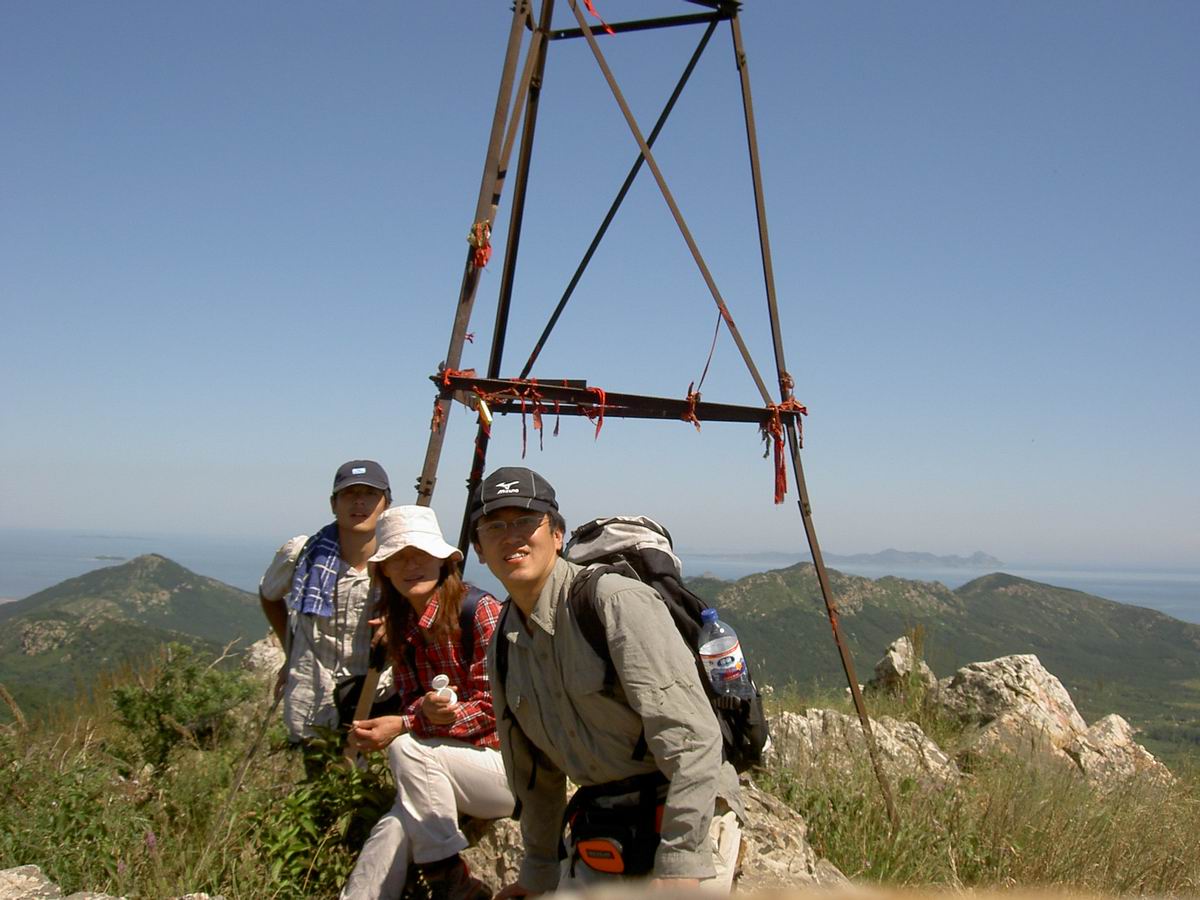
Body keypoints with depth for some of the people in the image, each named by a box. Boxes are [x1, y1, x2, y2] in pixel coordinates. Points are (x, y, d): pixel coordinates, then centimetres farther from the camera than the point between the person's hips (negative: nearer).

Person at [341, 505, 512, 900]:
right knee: (396, 827, -20)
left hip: (509, 764, -5)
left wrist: (404, 726, -22)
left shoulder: (479, 609, -14)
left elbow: (493, 707, -15)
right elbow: (411, 704, 4)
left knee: (407, 749, -25)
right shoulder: (402, 628, 8)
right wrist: (428, 709, -21)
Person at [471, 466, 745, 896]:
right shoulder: (503, 649, 6)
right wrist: (538, 873, 23)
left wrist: (680, 866, -23)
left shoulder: (618, 602, -18)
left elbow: (692, 741, -22)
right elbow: (533, 773, 18)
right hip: (594, 843, 7)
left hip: (685, 826, -6)